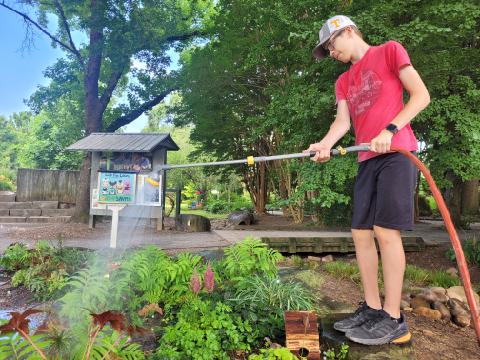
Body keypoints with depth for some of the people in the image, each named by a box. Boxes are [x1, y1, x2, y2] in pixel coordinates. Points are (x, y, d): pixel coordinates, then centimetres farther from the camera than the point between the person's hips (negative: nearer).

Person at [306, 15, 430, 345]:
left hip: (397, 154, -6)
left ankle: (394, 319, -3)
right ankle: (372, 309, 13)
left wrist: (389, 130, -17)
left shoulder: (389, 51, 7)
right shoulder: (343, 82, 22)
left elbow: (422, 95, -2)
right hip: (368, 160, 7)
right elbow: (343, 120, 6)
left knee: (386, 230, -12)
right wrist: (325, 144, -15)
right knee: (361, 232, 3)